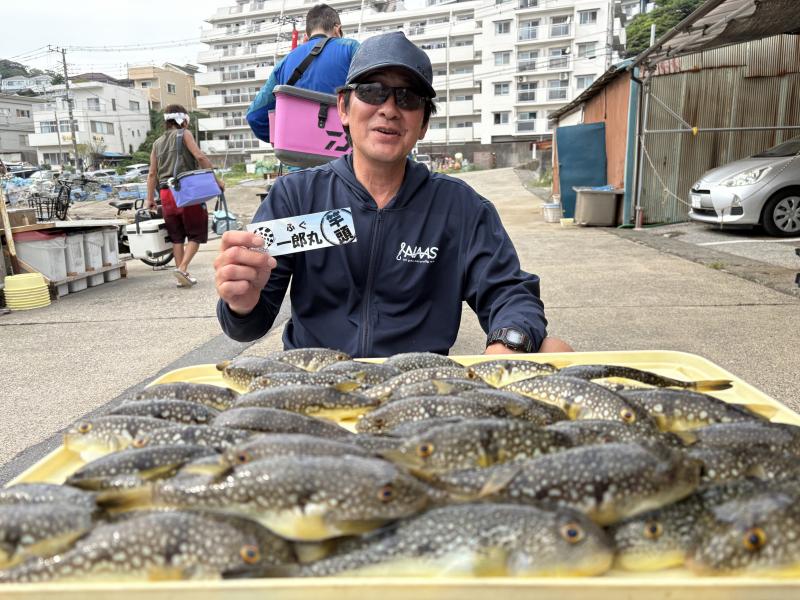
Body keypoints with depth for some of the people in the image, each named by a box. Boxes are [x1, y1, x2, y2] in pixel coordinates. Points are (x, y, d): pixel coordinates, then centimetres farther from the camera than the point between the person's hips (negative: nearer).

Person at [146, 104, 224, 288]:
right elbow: (200, 157, -12)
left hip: (166, 193, 6)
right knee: (196, 234, 2)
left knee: (177, 237, 11)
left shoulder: (157, 143, 19)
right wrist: (215, 179, -10)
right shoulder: (184, 134, 2)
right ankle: (182, 268, -15)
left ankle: (182, 276, 11)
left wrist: (150, 198, 20)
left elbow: (152, 173, 16)